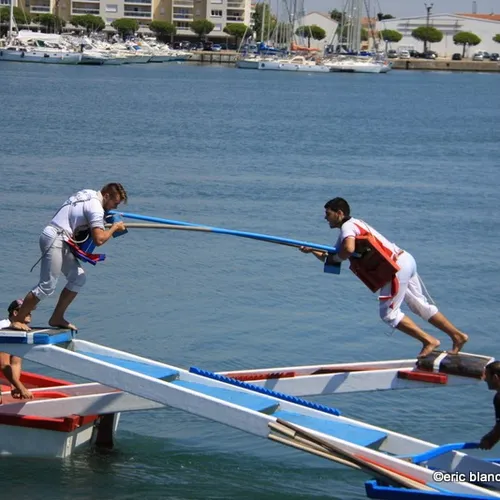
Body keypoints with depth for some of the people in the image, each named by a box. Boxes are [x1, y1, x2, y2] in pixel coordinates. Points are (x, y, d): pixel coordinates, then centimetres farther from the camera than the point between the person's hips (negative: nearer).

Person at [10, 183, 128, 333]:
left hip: (61, 241, 10)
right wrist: (114, 228, -6)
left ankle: (57, 318, 13)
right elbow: (99, 239, -23)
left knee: (78, 277, 10)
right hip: (54, 240, -10)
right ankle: (17, 320, -3)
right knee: (47, 286, -9)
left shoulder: (89, 194, 13)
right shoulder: (96, 207, -16)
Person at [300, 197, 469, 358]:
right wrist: (312, 250, 11)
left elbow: (348, 249, -30)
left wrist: (336, 258, -10)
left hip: (397, 266, -10)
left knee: (389, 313, -3)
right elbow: (331, 258, 24)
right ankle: (457, 335, 18)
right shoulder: (352, 225, 21)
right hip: (406, 260, 10)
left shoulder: (347, 227, -9)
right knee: (420, 306, 16)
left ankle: (429, 341, -1)